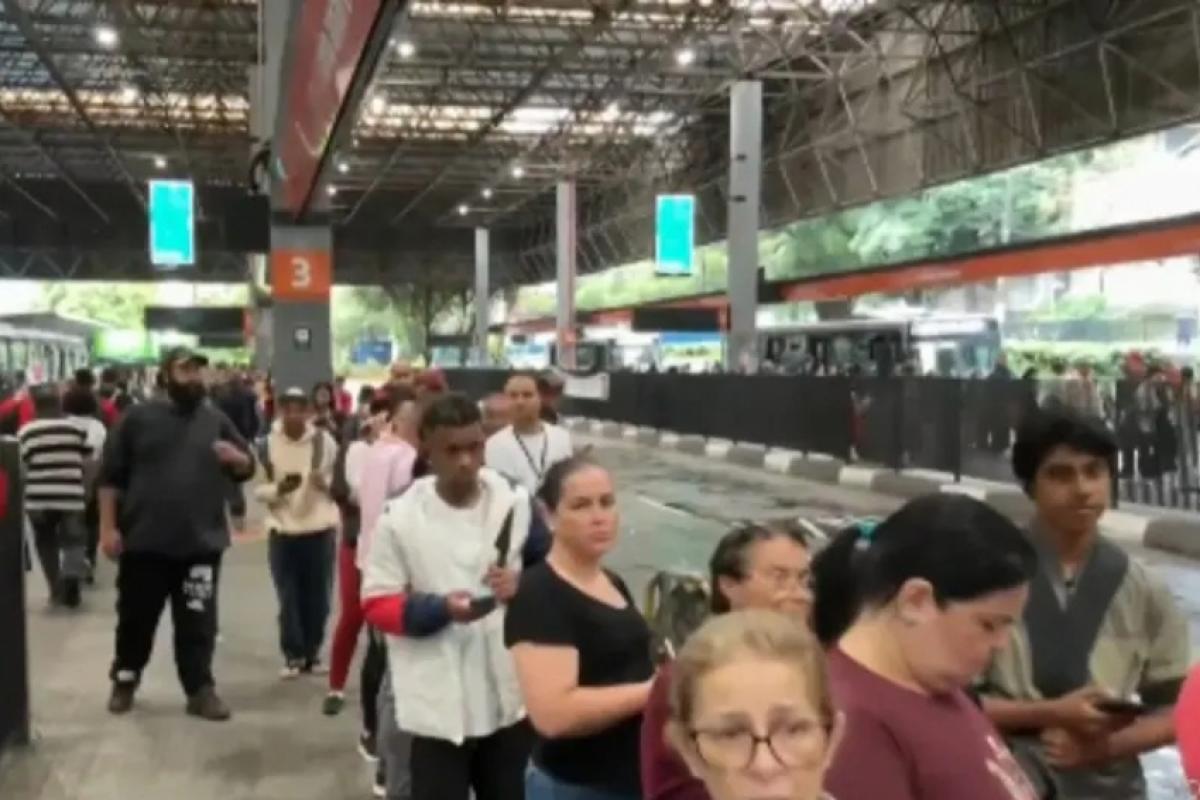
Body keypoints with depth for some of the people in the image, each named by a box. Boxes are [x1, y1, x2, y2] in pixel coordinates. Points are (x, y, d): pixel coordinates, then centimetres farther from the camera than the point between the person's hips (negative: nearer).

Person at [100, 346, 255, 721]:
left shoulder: (216, 420, 8)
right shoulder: (138, 418, -1)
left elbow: (247, 468, 13)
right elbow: (111, 476, -1)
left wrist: (236, 457, -11)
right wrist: (108, 527, -6)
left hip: (201, 543, 1)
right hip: (144, 541, -1)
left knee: (198, 622, 4)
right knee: (136, 617, 12)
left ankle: (200, 689, 12)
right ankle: (124, 681, 30)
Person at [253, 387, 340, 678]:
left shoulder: (325, 441, -4)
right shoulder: (267, 445, -3)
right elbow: (258, 489, 1)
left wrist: (325, 482, -20)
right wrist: (278, 489, -19)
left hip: (319, 529, 0)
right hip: (282, 531, 0)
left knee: (317, 596, 7)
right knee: (288, 598, 3)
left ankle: (312, 652, 23)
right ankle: (293, 655, 16)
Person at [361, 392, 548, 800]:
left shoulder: (516, 503, -2)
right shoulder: (400, 518, -11)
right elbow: (377, 605, -8)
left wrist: (523, 584, -13)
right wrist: (440, 609, -25)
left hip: (508, 694, 4)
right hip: (439, 703, -3)